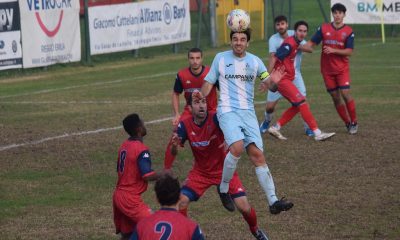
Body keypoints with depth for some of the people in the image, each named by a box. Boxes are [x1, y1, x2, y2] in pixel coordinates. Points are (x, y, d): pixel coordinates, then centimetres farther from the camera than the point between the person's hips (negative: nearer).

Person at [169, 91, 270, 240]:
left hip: (224, 170, -2)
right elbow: (174, 152, -11)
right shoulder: (185, 125, -12)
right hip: (200, 172, 2)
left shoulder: (215, 119, -22)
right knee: (181, 202, -16)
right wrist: (175, 145, -34)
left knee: (244, 207, -11)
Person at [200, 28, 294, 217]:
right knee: (237, 147, -28)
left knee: (257, 154, -7)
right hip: (228, 111, -3)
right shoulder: (221, 58, 5)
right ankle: (224, 188, -8)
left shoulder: (254, 61, 9)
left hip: (248, 112, 3)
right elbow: (208, 83, 11)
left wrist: (273, 81, -18)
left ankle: (273, 201, -10)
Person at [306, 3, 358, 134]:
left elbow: (349, 51, -8)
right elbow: (312, 42, 2)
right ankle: (347, 123, 17)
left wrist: (333, 50, -20)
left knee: (345, 93, -13)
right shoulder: (323, 28, 2)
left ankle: (354, 122, 0)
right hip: (327, 69, 2)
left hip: (342, 69, -2)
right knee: (335, 97, 4)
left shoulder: (349, 31, -3)